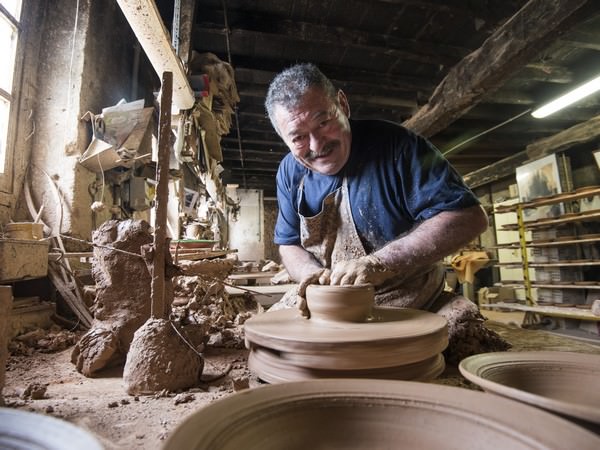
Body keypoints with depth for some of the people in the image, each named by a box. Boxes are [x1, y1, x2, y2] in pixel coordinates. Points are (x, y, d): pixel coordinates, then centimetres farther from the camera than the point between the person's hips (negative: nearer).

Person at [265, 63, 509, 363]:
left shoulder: (393, 143, -14)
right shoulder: (290, 171, 0)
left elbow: (470, 217, -18)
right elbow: (289, 245, 8)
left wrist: (379, 264, -27)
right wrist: (313, 273, -16)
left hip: (413, 304, -3)